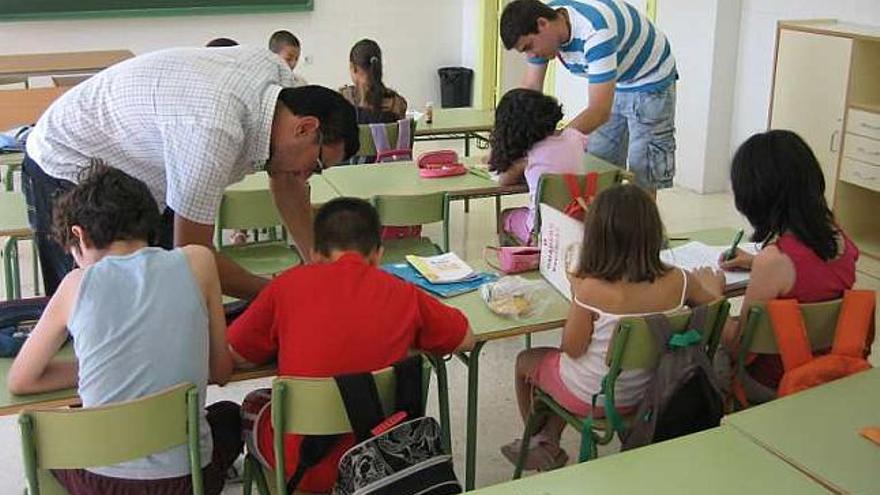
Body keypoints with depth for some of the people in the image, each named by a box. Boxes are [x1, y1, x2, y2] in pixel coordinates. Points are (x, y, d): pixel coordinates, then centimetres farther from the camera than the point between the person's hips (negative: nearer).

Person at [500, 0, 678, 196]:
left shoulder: (595, 31, -38)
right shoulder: (541, 28, -15)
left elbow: (600, 111, -40)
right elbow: (530, 88, -8)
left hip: (650, 83, -7)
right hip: (614, 84, 8)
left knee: (642, 175, -6)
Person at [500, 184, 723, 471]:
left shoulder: (591, 290, -32)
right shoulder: (678, 282, -20)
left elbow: (572, 349, -20)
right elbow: (713, 302, 1)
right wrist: (711, 284, 23)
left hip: (590, 398, -5)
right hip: (643, 396, 5)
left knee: (525, 361, 26)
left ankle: (540, 445, 46)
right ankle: (550, 444, 42)